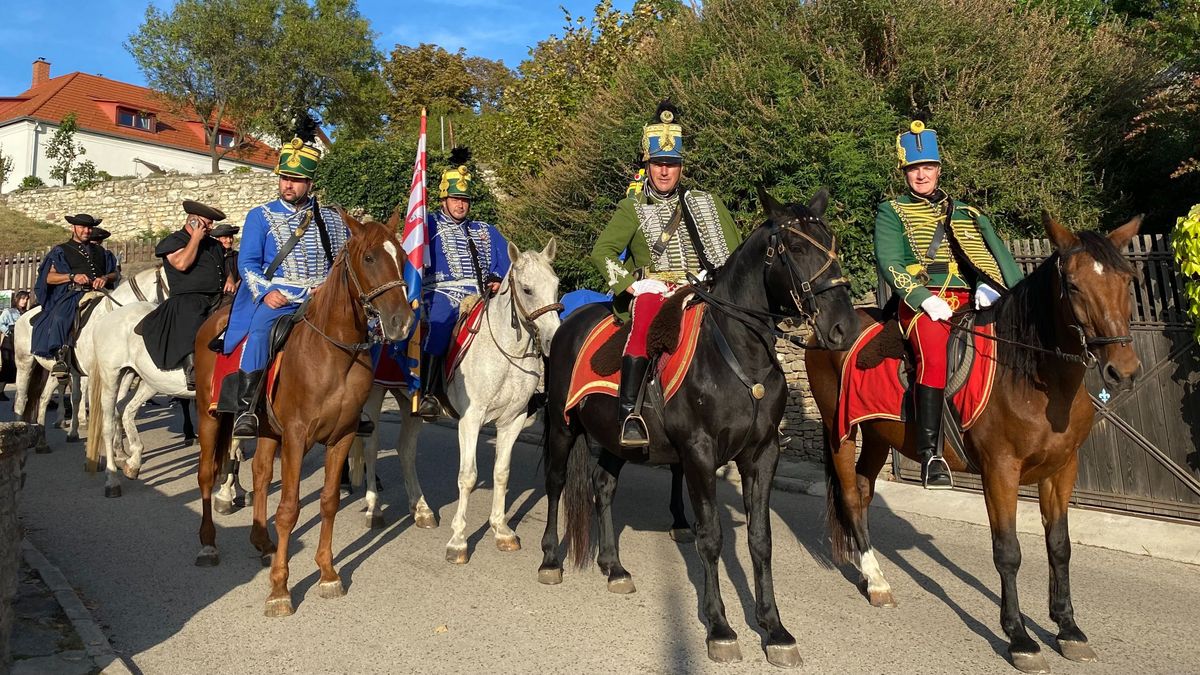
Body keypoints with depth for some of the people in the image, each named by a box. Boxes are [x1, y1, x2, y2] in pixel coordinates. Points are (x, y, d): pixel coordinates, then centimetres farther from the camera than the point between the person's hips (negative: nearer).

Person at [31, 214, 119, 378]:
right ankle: (60, 358, -39)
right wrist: (72, 276, -11)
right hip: (72, 293, -4)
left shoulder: (100, 251, 28)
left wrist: (105, 278, -3)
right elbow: (49, 277, 7)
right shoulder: (61, 250, 17)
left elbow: (116, 274, 22)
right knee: (60, 317, -34)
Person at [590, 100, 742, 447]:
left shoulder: (707, 203, 19)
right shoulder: (633, 209, 11)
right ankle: (628, 413, -42)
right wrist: (630, 285, -10)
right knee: (648, 315, -39)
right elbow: (602, 252, 1)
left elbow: (734, 252, 19)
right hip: (652, 288, -3)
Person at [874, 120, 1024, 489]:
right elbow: (889, 262, -1)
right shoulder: (892, 212, 14)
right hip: (921, 302, -4)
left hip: (969, 301, 5)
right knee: (934, 353, -33)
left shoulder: (968, 215, 26)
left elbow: (996, 253, 13)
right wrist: (924, 299, -15)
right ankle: (931, 454, -31)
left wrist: (989, 286, -10)